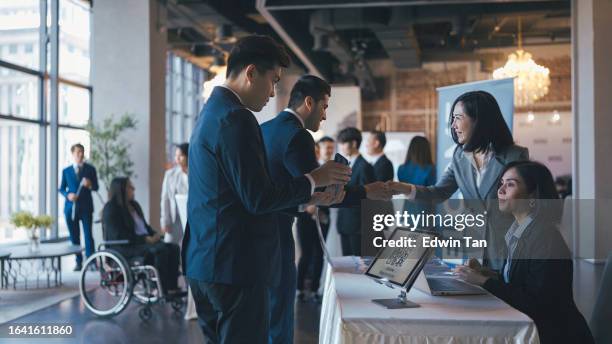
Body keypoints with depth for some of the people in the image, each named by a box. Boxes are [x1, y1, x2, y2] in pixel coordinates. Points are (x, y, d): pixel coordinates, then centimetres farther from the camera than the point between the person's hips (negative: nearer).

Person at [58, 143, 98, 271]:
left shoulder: (90, 169, 5)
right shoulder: (66, 171, 9)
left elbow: (96, 187, 4)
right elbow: (61, 189, 11)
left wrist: (90, 185, -18)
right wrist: (68, 195, -10)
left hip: (86, 207, -2)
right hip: (71, 207, 2)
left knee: (88, 235, -9)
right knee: (74, 236, 5)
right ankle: (79, 262, 13)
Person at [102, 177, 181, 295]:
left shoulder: (134, 204, 18)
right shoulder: (111, 209, -8)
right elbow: (119, 235, -18)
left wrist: (154, 234, 1)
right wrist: (144, 239, -22)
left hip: (143, 242, 9)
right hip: (124, 247, -9)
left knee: (173, 248, -14)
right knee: (160, 249, -31)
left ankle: (172, 287, -21)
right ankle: (164, 290, -26)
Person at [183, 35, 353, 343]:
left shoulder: (212, 112, 15)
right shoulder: (236, 118, -17)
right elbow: (258, 199, -20)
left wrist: (310, 197, 18)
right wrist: (315, 178, -6)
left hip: (206, 261, 10)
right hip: (235, 264, -10)